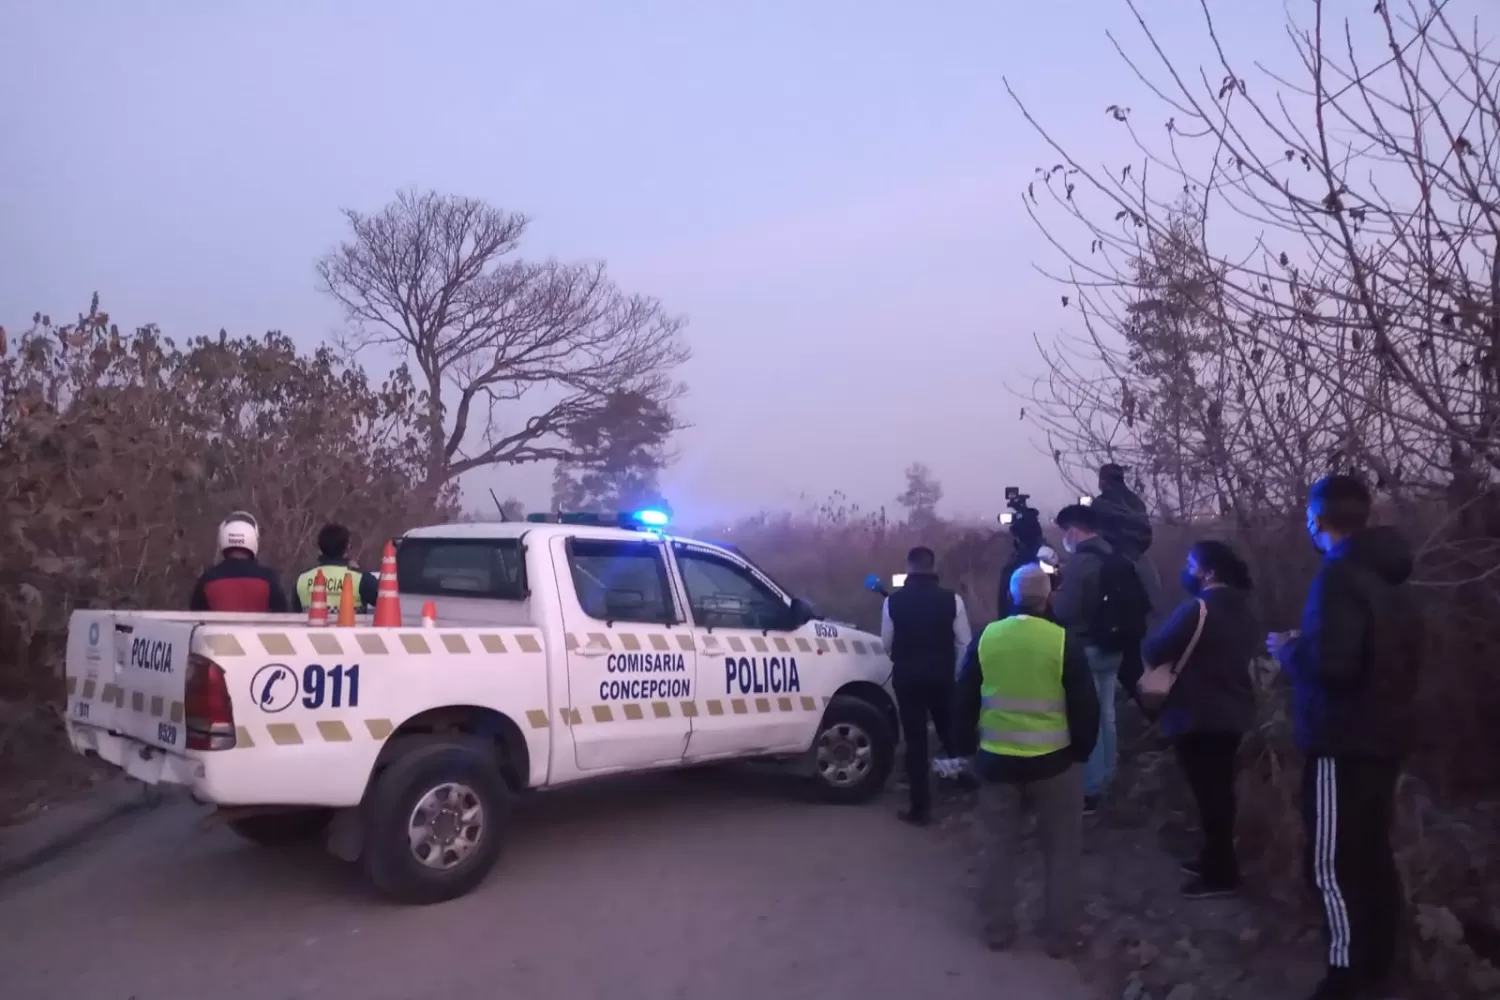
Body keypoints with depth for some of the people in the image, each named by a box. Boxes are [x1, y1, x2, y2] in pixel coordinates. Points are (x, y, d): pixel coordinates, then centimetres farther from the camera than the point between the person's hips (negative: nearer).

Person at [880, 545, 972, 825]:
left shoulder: (893, 601, -7)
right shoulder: (952, 599, -8)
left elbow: (886, 643, 2)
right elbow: (964, 644, -3)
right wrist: (955, 674, 11)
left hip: (907, 677, 0)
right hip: (942, 676, 1)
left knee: (915, 740, 6)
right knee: (951, 734, 19)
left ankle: (920, 807, 10)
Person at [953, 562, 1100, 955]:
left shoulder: (985, 638, -4)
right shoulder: (1064, 642, -11)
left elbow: (963, 701, 3)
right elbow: (1086, 707, -6)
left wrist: (968, 744, 15)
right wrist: (1081, 751, 9)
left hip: (997, 760, 2)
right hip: (1054, 762, -2)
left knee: (1000, 848, 15)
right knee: (1061, 850, 13)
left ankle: (997, 929, 23)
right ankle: (1060, 935, 20)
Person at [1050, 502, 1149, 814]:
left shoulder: (1080, 561, -18)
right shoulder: (1117, 558, 9)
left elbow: (1065, 612, -23)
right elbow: (1136, 601, 15)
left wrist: (1054, 597, -2)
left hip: (1088, 649, -9)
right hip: (1113, 647, 9)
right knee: (1105, 715, 17)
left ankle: (1089, 790, 2)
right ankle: (1104, 779, 28)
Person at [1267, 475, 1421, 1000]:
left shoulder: (1339, 575, -19)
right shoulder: (1390, 576, 10)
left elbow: (1330, 664, -28)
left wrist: (1288, 649, -9)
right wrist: (1307, 644, 18)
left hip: (1342, 743, -10)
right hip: (1382, 737, 10)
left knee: (1332, 862, -3)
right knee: (1372, 854, 17)